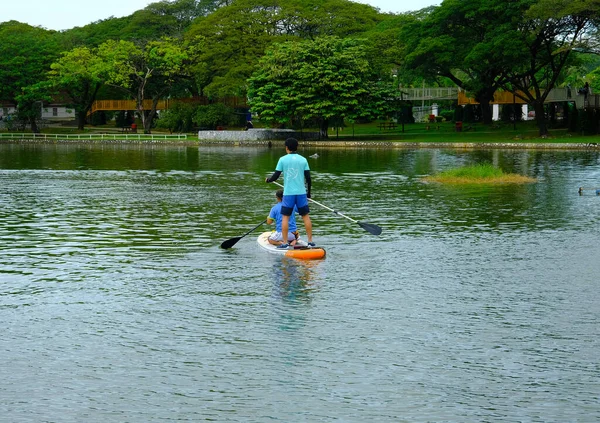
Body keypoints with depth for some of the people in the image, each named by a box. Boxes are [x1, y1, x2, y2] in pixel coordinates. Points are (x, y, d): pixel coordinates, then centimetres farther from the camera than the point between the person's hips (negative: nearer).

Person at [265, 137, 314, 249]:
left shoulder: (283, 159, -3)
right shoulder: (303, 160, 4)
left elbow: (275, 176, -2)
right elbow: (308, 178, 5)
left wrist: (268, 180, 20)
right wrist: (308, 193, 16)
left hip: (288, 193, -2)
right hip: (301, 192, 2)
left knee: (285, 217, 3)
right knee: (306, 216, 9)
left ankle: (285, 243, 0)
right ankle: (310, 241, 10)